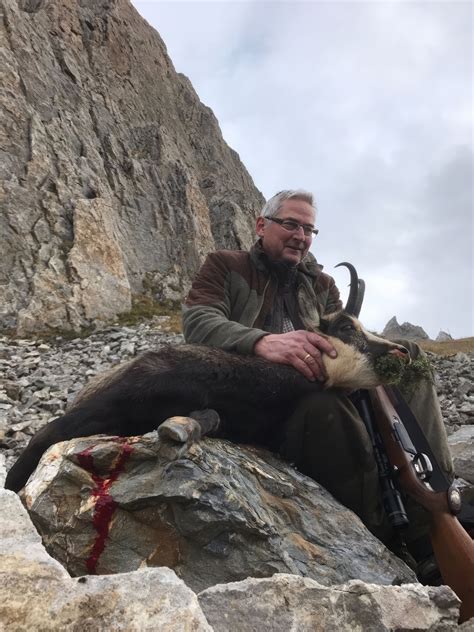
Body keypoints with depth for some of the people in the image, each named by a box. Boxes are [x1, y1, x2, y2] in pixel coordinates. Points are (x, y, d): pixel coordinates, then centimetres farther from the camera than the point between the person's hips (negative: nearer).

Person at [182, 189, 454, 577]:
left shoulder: (321, 284, 23)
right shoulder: (225, 266, 9)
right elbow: (197, 321, -11)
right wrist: (263, 342, -32)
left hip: (319, 391, 5)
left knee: (406, 356, -15)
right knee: (322, 400, -36)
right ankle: (390, 533, -22)